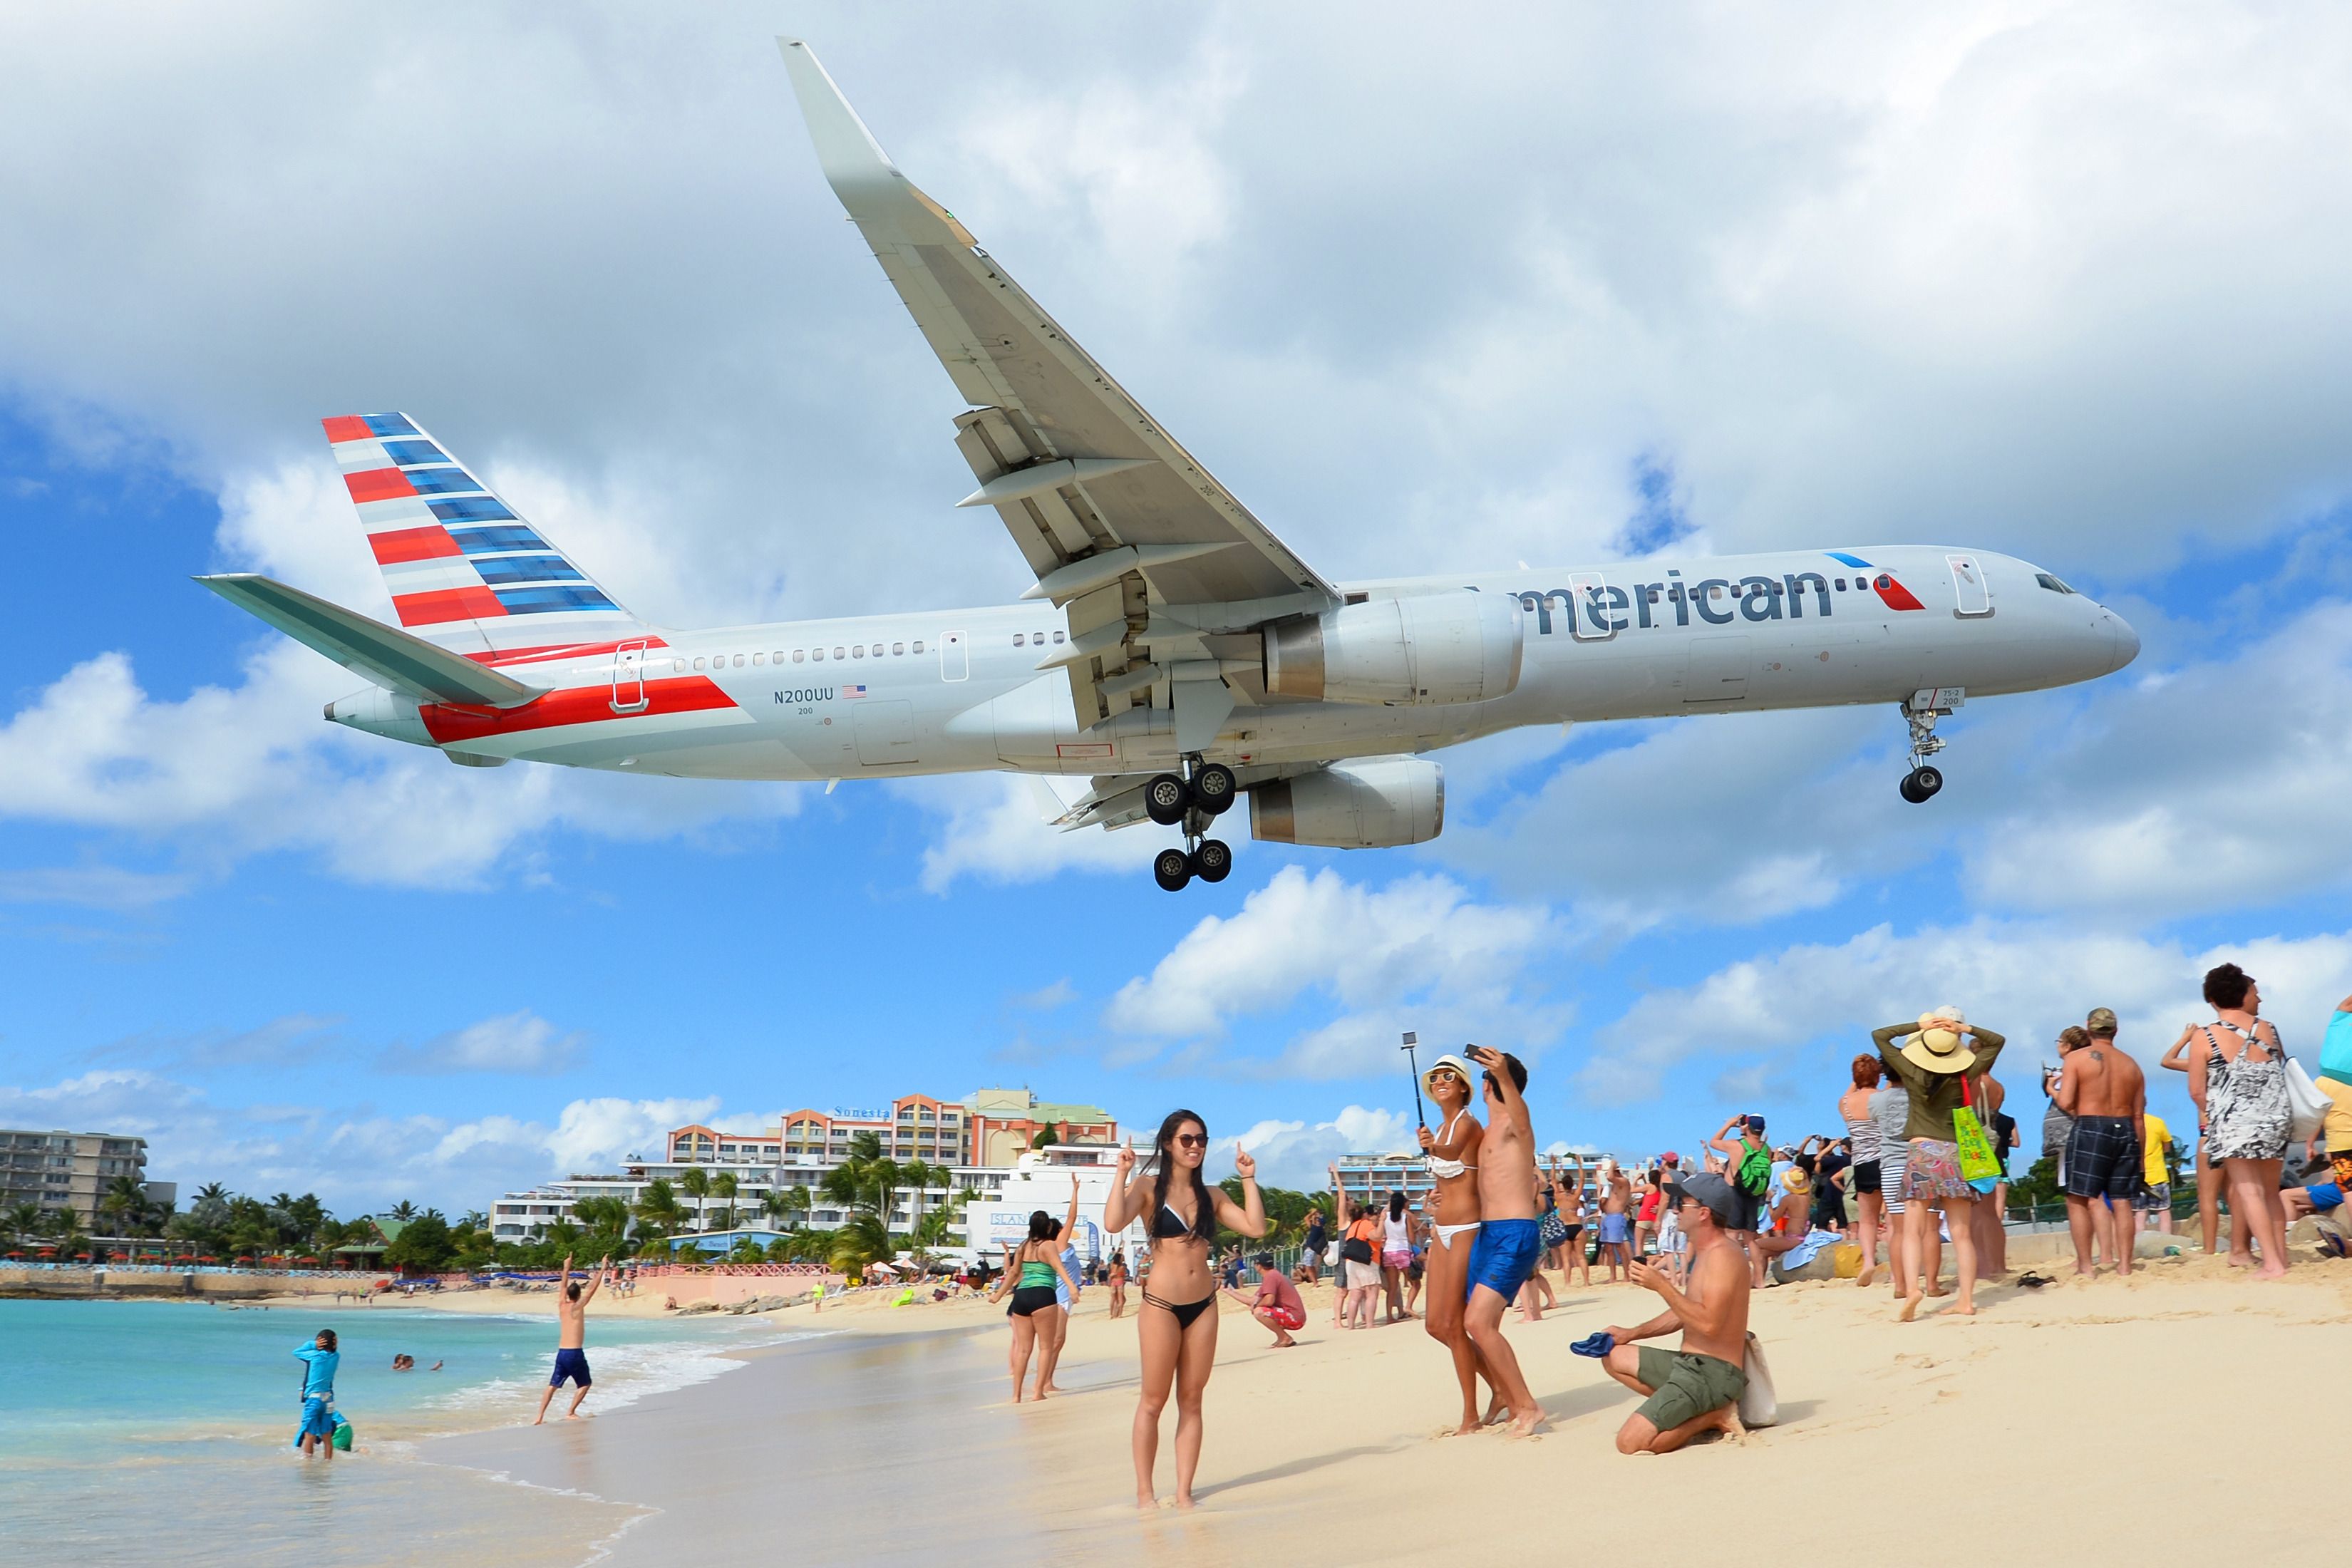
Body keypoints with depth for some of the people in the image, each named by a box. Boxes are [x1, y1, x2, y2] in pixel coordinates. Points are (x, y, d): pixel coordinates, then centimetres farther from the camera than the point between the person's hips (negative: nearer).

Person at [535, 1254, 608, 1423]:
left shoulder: (561, 1306, 6)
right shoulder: (578, 1307, -8)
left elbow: (564, 1287, 21)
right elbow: (593, 1288, -8)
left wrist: (566, 1268, 30)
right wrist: (603, 1269, -3)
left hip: (561, 1353, 5)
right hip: (575, 1353, -5)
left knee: (552, 1385, 9)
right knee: (585, 1383, 11)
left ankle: (539, 1416, -1)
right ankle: (570, 1413, 3)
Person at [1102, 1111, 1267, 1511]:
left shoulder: (1211, 1195, 11)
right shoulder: (1147, 1187, -3)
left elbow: (1255, 1227, 1)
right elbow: (1113, 1223, -20)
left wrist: (1248, 1179, 2)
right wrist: (1122, 1172, -17)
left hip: (1203, 1305, 5)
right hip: (1161, 1305, -5)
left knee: (1191, 1401, 7)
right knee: (1153, 1401, 1)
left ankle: (1184, 1491, 11)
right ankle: (1144, 1491, 9)